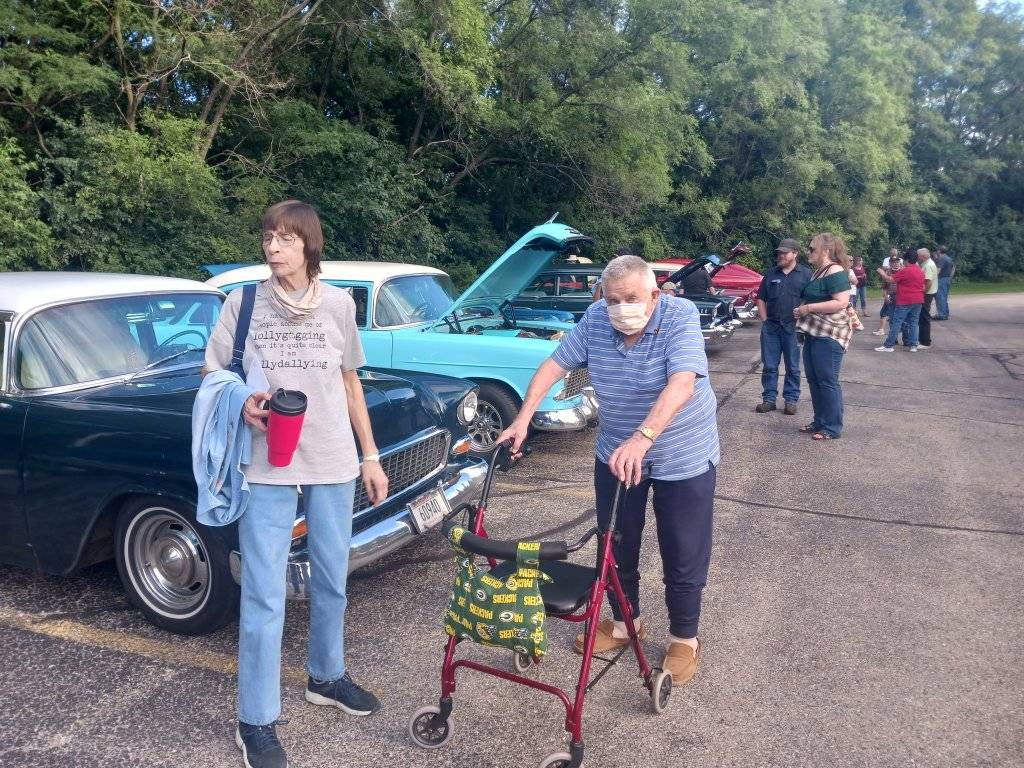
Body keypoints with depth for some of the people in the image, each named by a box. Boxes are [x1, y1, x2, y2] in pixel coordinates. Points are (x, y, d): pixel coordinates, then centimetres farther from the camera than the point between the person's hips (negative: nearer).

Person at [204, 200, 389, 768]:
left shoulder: (338, 304, 2)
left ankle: (326, 677, 39)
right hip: (266, 466, -2)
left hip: (332, 464, 3)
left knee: (331, 582, 16)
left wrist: (371, 456, 10)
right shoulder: (244, 302, -3)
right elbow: (212, 373, 4)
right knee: (265, 598, 0)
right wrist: (241, 403, -18)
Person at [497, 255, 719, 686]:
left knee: (683, 556, 6)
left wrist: (642, 438, -49)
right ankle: (625, 622, 37)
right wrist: (523, 419, -17)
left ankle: (684, 639, 27)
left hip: (684, 459, -4)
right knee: (617, 547, 15)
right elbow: (554, 365, -6)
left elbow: (682, 384, -36)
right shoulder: (595, 319, -9)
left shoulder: (681, 318, -23)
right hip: (616, 455, 4)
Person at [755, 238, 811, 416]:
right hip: (770, 327, 3)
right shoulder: (771, 274, 10)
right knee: (769, 366, 5)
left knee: (793, 367, 6)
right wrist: (765, 320, 4)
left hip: (793, 328, -3)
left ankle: (791, 400, 14)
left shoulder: (806, 274, 1)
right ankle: (769, 399, 13)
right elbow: (761, 298, 14)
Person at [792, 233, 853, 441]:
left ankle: (833, 428, 6)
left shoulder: (835, 272, -15)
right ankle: (820, 421, 26)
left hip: (829, 336, -10)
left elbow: (841, 302, -25)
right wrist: (802, 311, 9)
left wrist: (809, 308, -21)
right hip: (814, 333, 10)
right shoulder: (819, 271, 15)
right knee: (814, 380, 15)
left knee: (828, 382, -3)